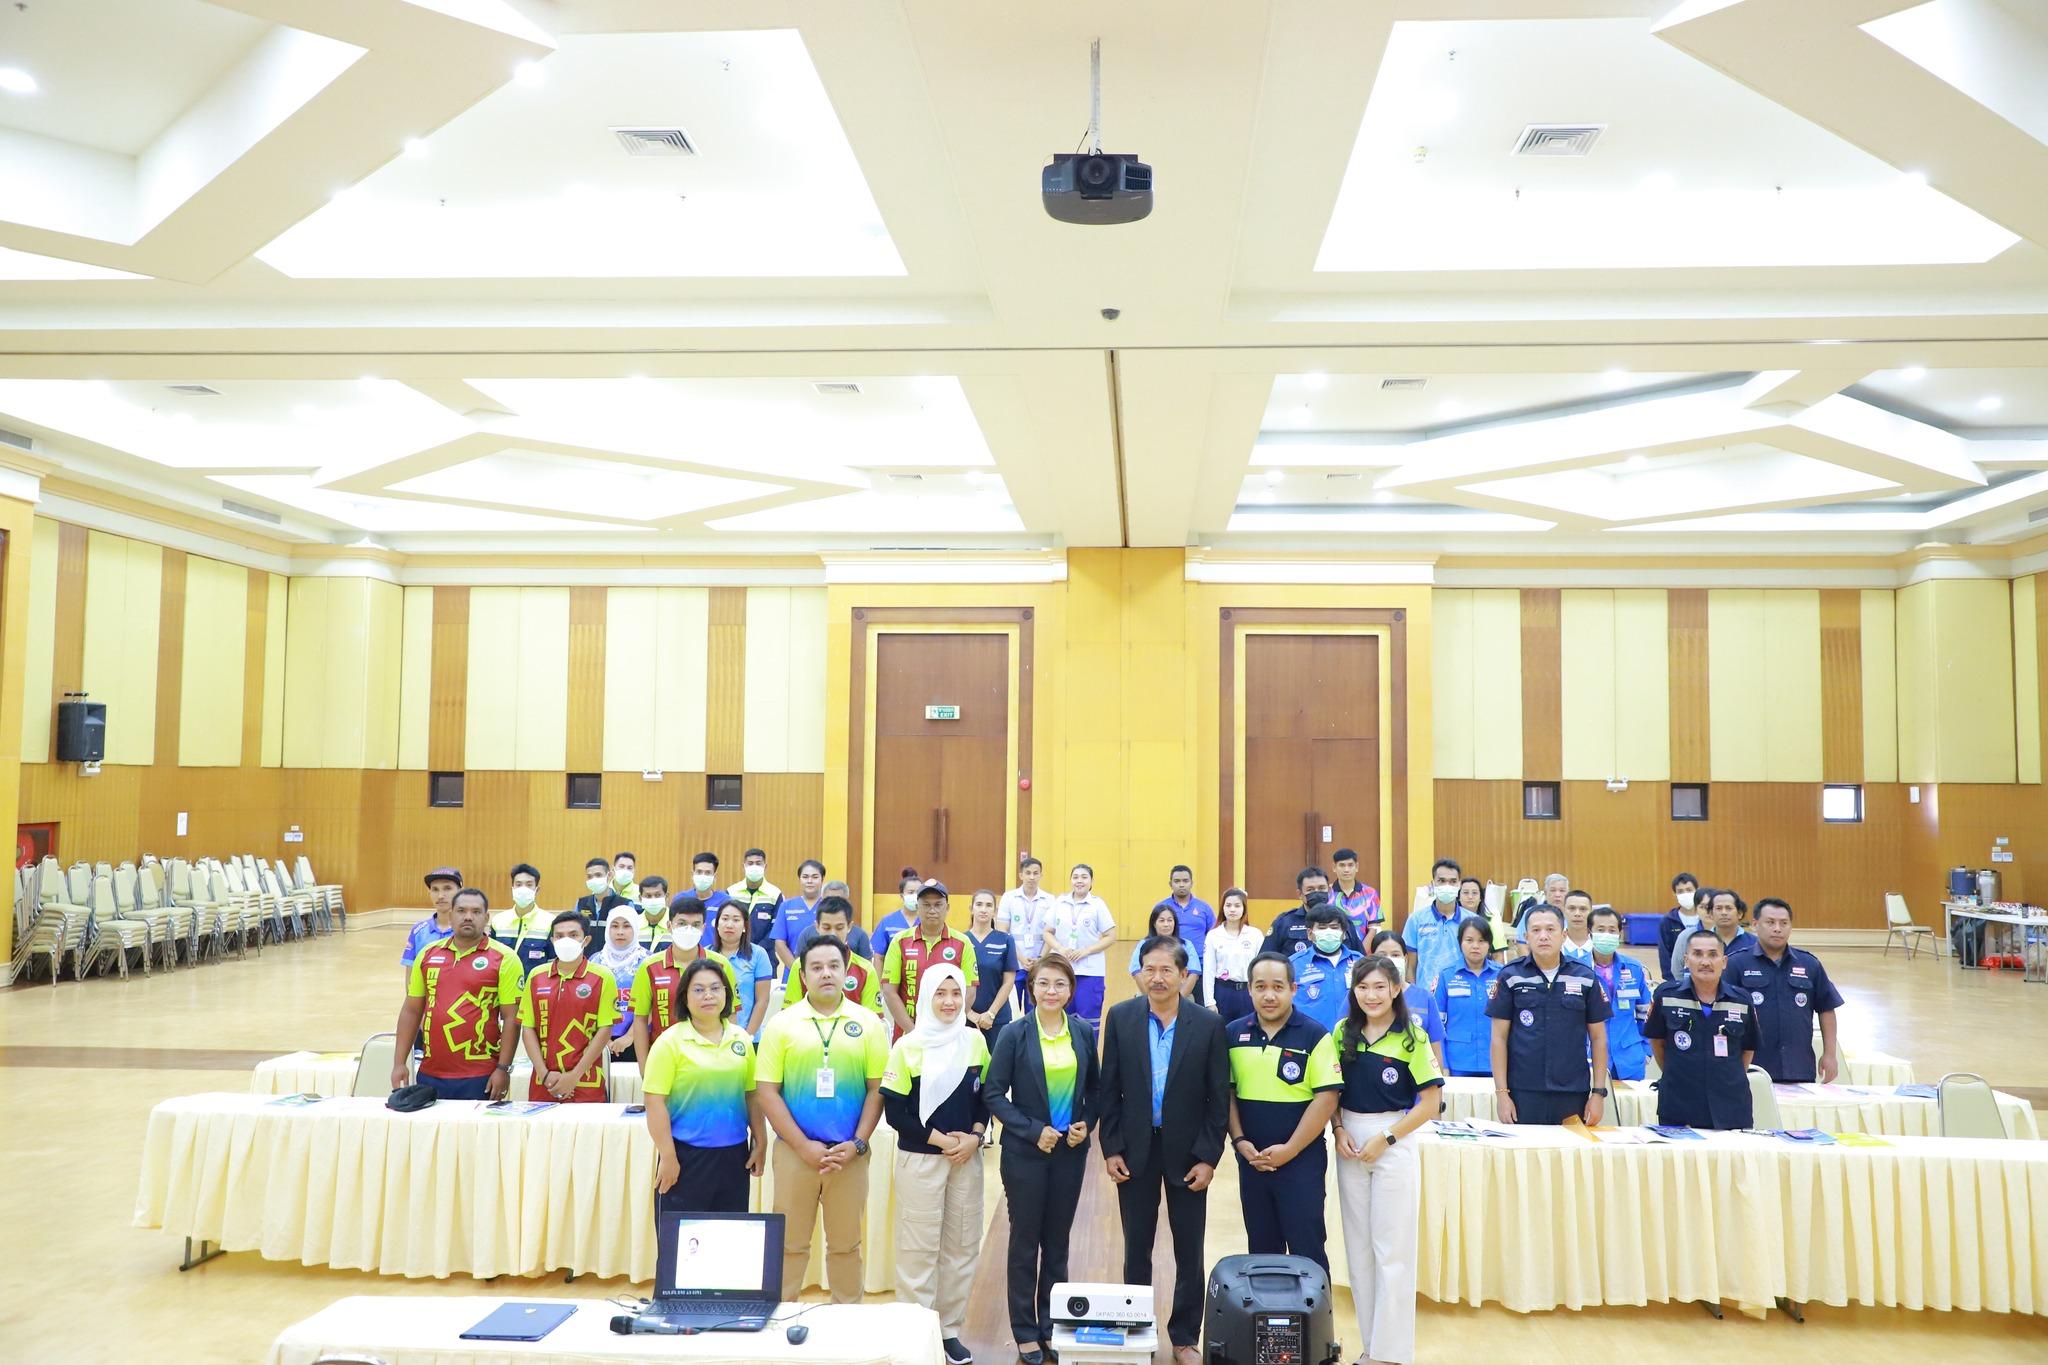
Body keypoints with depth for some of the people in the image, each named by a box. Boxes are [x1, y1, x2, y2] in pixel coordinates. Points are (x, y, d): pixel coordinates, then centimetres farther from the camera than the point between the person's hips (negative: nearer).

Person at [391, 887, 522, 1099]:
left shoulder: (503, 959, -4)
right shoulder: (428, 953, 9)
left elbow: (511, 1018, -5)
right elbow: (411, 1010, 13)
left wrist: (503, 1069, -10)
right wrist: (399, 1063, 9)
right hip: (430, 1075, 4)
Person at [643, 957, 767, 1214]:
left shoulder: (741, 1039, 6)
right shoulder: (670, 1041, -7)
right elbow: (655, 1102, -9)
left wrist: (760, 1143, 9)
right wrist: (668, 1156, -12)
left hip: (733, 1154, 4)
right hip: (686, 1155, -4)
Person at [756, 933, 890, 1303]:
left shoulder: (867, 1023, 2)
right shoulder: (782, 1024, 0)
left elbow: (877, 1088, 2)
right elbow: (767, 1091, -3)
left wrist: (857, 1144, -8)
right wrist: (803, 1146, -10)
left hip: (850, 1154, 1)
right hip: (795, 1151, -1)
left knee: (846, 1243, 11)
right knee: (790, 1243, 8)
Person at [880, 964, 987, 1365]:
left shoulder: (976, 1041, 3)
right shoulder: (908, 1047, -7)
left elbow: (985, 1097, 10)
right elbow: (895, 1112, -7)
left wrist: (974, 1136, -8)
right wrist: (941, 1140, -13)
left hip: (967, 1158, 4)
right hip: (920, 1159, -4)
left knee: (963, 1244, 8)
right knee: (919, 1248, 0)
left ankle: (950, 1329, 21)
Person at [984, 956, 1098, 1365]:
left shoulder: (1084, 1033, 0)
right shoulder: (1014, 1034, -10)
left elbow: (1093, 1088, 9)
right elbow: (994, 1094, -9)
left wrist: (1087, 1124, -7)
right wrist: (1034, 1130, -16)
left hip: (1070, 1152, 3)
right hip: (1025, 1152, -3)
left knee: (1058, 1242, 12)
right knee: (1025, 1242, 7)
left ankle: (1052, 1325, 26)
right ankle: (1026, 1331, 20)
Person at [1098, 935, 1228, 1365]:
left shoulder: (1208, 1024, -8)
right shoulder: (1120, 1017, -5)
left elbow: (1218, 1097, -5)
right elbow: (1109, 1088, -1)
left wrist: (1207, 1157, -8)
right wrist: (1111, 1148, -4)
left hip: (1187, 1152, 0)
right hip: (1135, 1149, 1)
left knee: (1190, 1252, 9)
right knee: (1136, 1247, 12)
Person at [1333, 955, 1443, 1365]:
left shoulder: (1411, 1038, -9)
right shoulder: (1343, 1034, 3)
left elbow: (1430, 1103, -9)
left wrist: (1385, 1139, -14)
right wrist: (1339, 1131, -5)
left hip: (1393, 1142, -4)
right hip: (1350, 1145, 5)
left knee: (1392, 1251, -1)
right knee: (1358, 1248, 10)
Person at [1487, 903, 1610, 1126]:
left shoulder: (1585, 978, 4)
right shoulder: (1510, 977, 0)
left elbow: (1598, 1038, 9)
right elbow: (1499, 1037, 1)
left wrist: (1599, 1093, 3)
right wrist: (1501, 1093, -4)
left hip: (1573, 1095, 1)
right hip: (1524, 1094, -1)